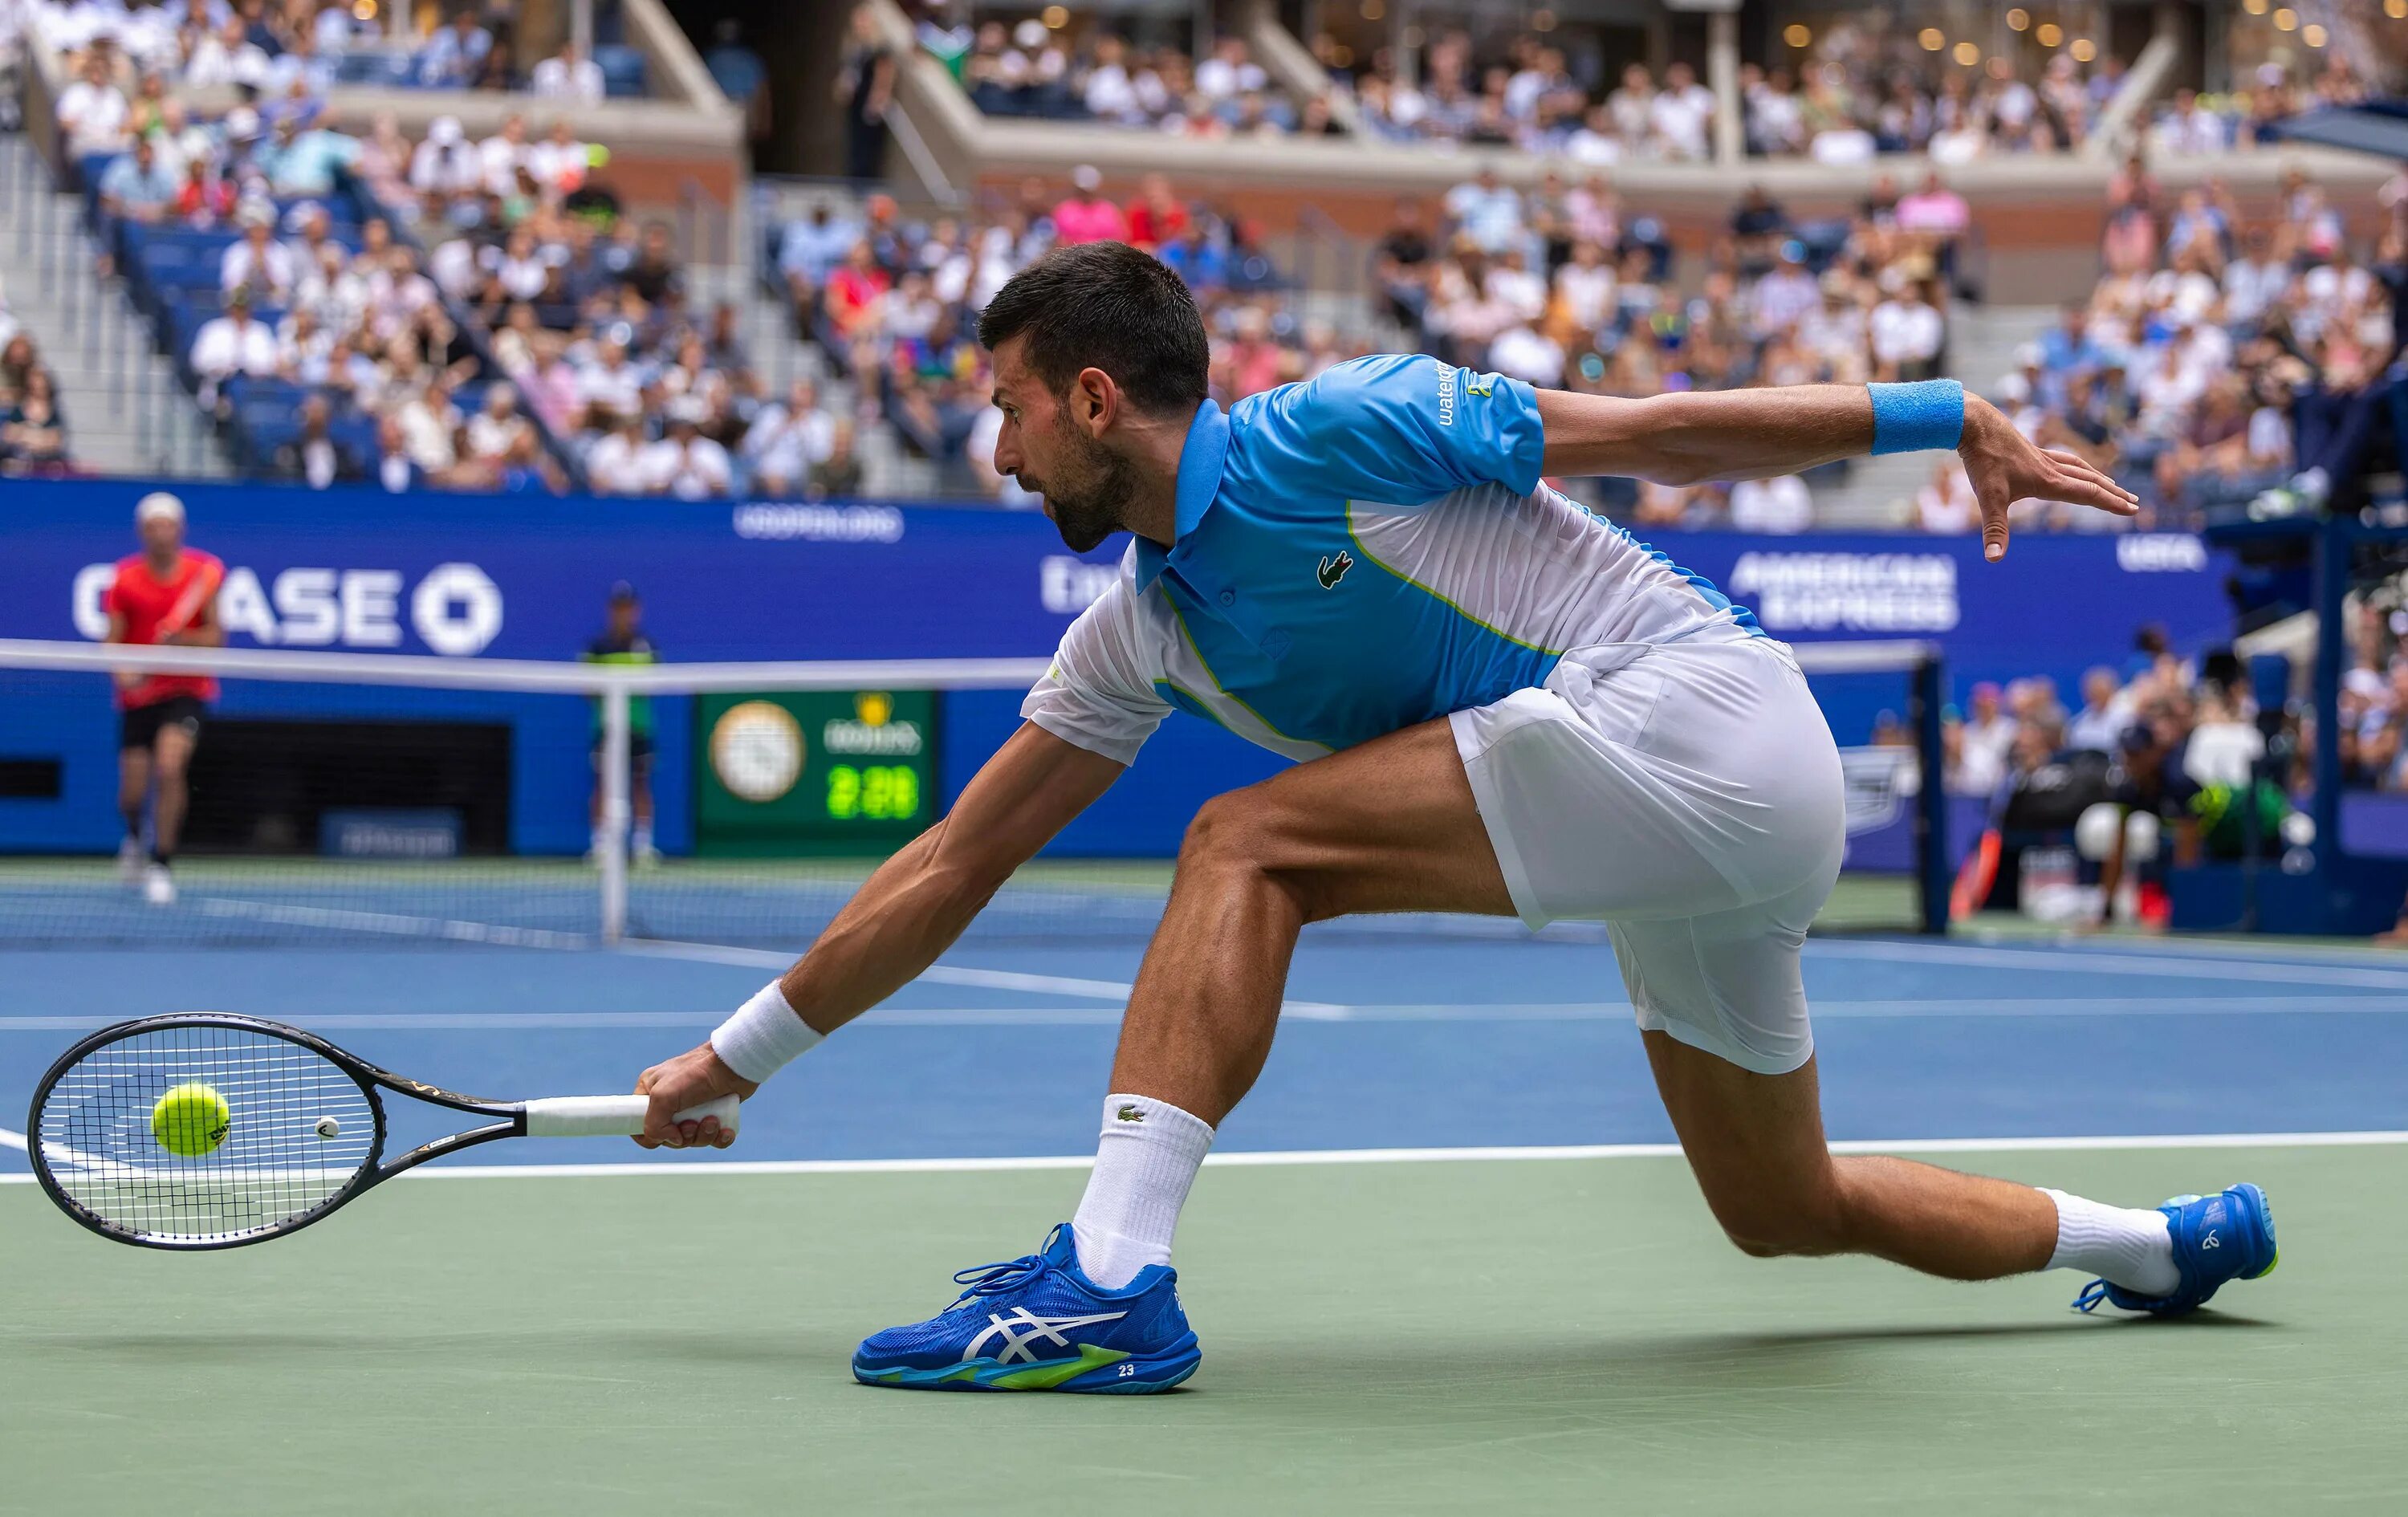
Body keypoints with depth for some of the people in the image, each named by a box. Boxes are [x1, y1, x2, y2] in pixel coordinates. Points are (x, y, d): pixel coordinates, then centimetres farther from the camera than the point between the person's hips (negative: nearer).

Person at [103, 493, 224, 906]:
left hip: (187, 690, -1)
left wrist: (184, 639, -22)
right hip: (138, 692, 1)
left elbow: (216, 637, -2)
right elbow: (113, 640, -1)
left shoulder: (203, 572, -5)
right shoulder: (125, 578, -4)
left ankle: (161, 867, -11)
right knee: (133, 790, 3)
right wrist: (121, 669, -21)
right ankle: (133, 837, 41)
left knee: (169, 767, -24)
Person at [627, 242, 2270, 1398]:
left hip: (1703, 707, -9)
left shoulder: (1333, 431, -9)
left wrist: (1953, 417, -6)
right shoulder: (1144, 628, 14)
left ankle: (1114, 1280, -23)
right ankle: (2169, 1243, 35)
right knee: (1787, 1213, 19)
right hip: (1702, 839, 9)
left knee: (1249, 846, -15)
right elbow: (958, 861, 18)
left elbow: (1662, 427, -4)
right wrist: (743, 1052, 19)